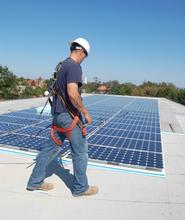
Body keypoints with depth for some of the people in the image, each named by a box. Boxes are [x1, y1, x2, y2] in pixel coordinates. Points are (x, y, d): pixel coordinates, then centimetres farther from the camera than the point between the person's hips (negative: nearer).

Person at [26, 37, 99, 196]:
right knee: (80, 150, 4)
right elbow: (72, 93, -28)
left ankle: (35, 181, 25)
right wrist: (85, 112, -16)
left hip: (58, 113, 9)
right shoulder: (74, 66, -16)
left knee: (52, 147, 15)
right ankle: (81, 188, 19)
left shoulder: (62, 65, 14)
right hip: (69, 115, -9)